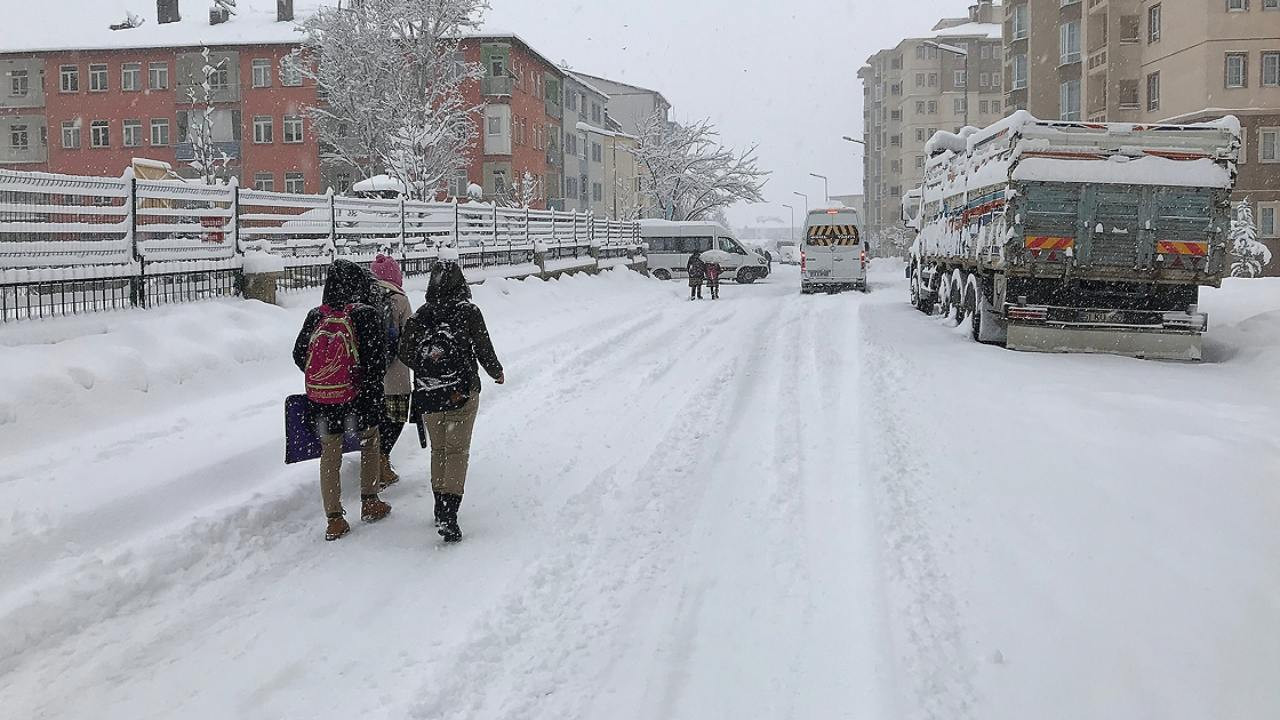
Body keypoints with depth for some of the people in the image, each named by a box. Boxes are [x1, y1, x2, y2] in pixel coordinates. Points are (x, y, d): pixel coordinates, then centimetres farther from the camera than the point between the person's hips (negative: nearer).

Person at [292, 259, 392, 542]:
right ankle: (370, 503, 27)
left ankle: (334, 519, 11)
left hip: (320, 401, 3)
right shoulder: (365, 315, -12)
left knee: (330, 455, 11)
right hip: (358, 398, -2)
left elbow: (298, 355, 6)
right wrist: (371, 385, 4)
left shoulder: (315, 316, -1)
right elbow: (377, 360, -14)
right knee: (370, 442, 21)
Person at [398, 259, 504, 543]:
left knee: (438, 450, 18)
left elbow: (405, 354, 1)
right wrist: (496, 372, 13)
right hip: (462, 392, -3)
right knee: (457, 451, 1)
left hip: (427, 395, 3)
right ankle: (448, 515, -10)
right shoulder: (468, 312, -9)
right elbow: (484, 350, -6)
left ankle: (441, 509, 25)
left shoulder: (419, 316, -1)